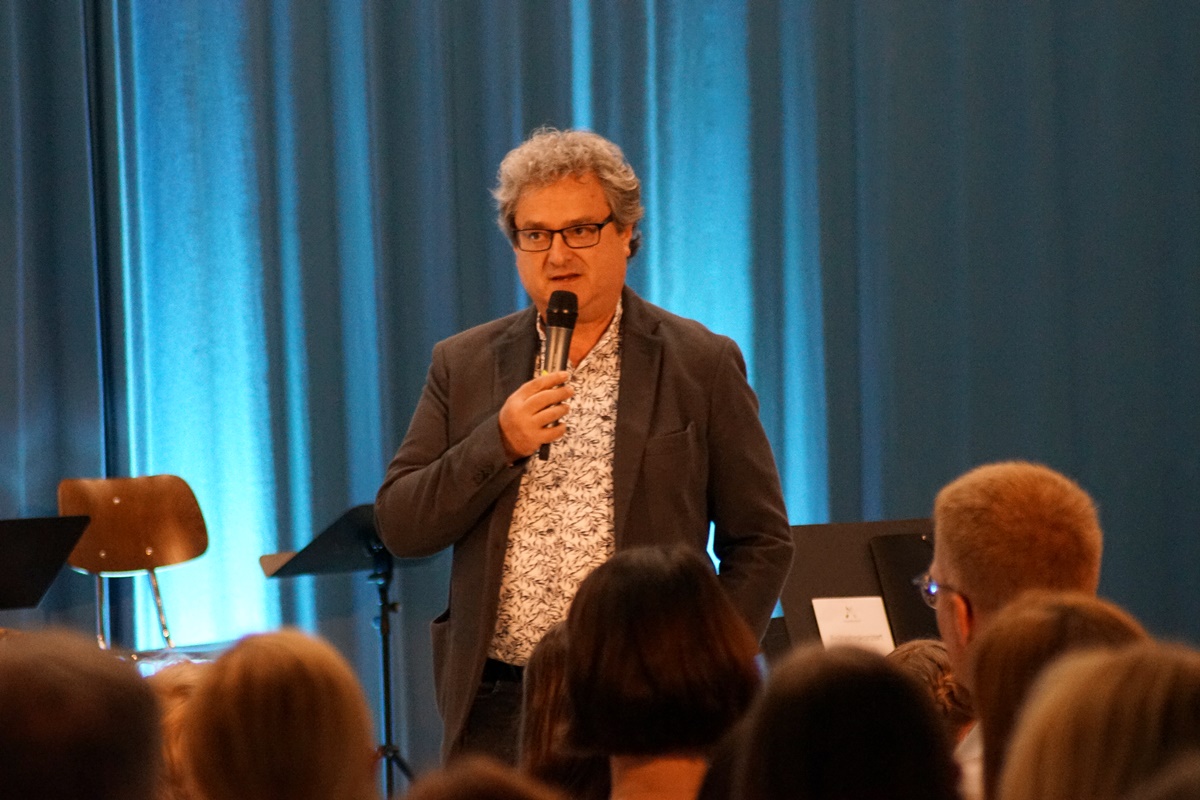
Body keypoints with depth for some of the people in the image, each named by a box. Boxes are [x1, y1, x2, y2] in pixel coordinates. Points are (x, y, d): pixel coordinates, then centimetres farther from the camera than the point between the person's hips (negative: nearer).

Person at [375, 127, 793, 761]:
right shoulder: (464, 365, 11)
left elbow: (761, 542, 5)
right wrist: (500, 443, -9)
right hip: (497, 709, 2)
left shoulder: (701, 365, 4)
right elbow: (399, 528, 5)